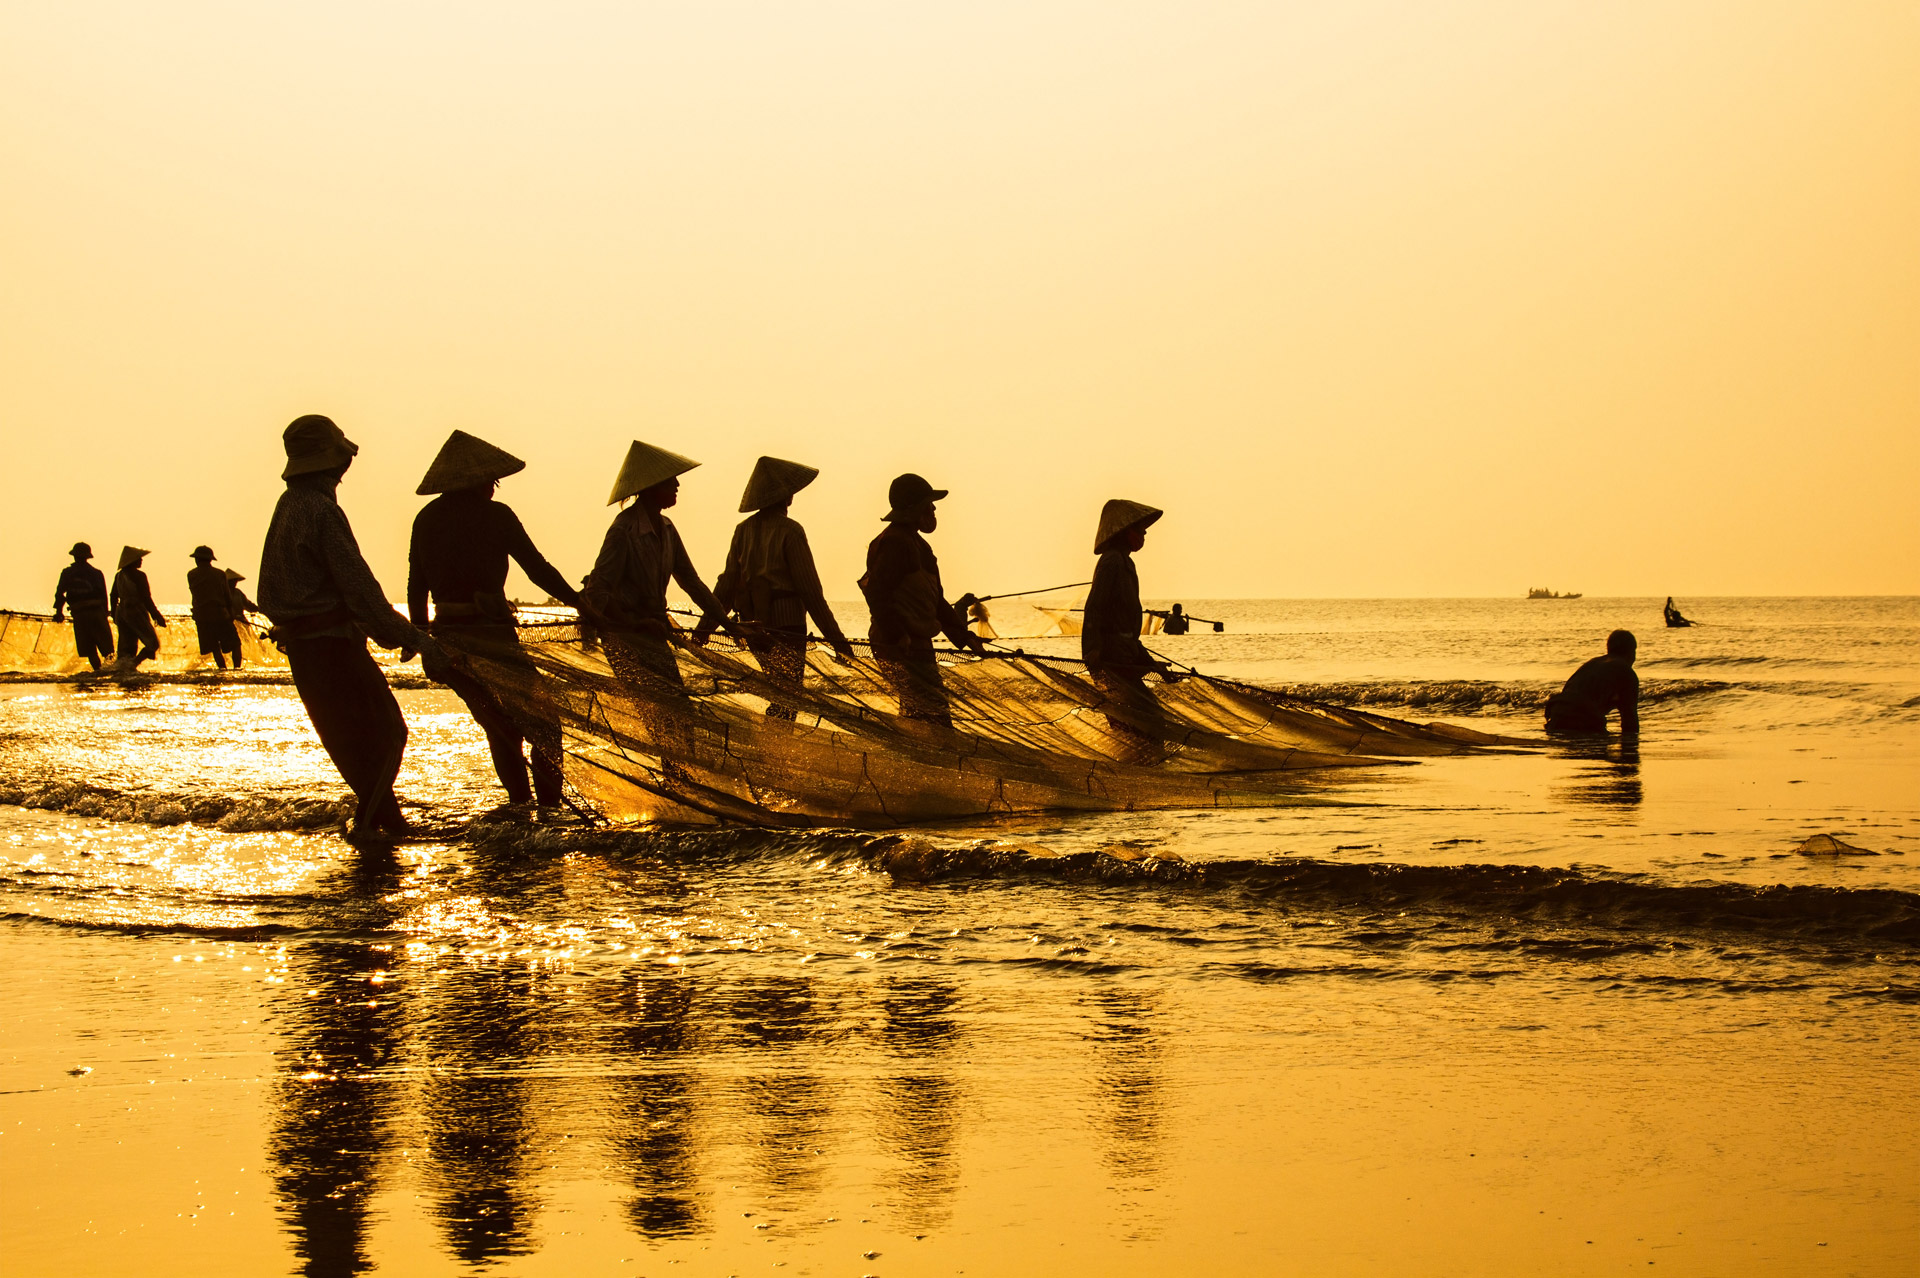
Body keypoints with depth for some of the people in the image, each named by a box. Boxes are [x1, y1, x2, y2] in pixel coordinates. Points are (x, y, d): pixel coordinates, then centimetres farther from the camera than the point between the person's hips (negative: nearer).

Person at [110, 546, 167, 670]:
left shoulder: (119, 575, 9)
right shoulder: (138, 576, -12)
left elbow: (114, 596, 14)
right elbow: (146, 599, -13)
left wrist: (114, 616, 24)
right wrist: (157, 616, -8)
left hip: (121, 612, 7)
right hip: (137, 612, -7)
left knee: (128, 645, 10)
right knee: (153, 644, -1)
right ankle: (134, 663, -21)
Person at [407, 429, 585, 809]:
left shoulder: (426, 519, 9)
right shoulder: (495, 515, -8)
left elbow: (416, 586, 11)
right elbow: (537, 567, -6)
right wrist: (577, 601, 4)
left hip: (447, 635, 6)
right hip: (491, 634, -6)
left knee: (500, 728, 18)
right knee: (544, 726, 4)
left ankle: (521, 805, 15)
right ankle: (548, 807, -5)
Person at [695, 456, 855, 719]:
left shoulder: (744, 530, 7)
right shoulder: (789, 530, -11)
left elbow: (727, 583, 7)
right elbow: (810, 589, -12)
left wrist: (704, 628, 13)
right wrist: (836, 638, -9)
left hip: (753, 627, 7)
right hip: (787, 625, -7)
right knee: (786, 700, -3)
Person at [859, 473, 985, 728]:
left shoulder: (914, 543, 22)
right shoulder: (895, 543, -12)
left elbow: (935, 600, 25)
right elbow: (877, 592, -22)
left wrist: (963, 634, 19)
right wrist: (897, 637, -28)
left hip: (916, 647, 11)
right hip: (900, 648, -11)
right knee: (935, 717, -17)